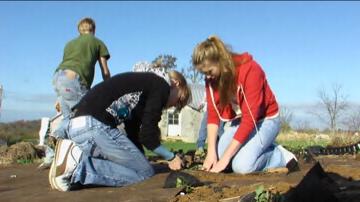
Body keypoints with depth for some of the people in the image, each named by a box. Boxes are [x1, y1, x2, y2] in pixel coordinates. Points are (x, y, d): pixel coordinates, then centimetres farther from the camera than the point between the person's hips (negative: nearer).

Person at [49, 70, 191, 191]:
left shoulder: (144, 82, 29)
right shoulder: (161, 86, 2)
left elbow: (133, 133, 27)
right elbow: (146, 134, -4)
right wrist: (171, 157, 11)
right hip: (94, 125, -10)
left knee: (131, 165, 18)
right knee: (145, 173, 0)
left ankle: (76, 155, 3)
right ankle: (78, 162, -12)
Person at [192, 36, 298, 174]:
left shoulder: (250, 69, -30)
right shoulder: (211, 78, -10)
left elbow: (250, 118, -32)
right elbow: (213, 114, -9)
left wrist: (226, 157, -32)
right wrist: (211, 151, -21)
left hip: (265, 119, -6)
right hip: (239, 120, 7)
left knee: (242, 165, -26)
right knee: (215, 159, -11)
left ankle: (281, 156, 1)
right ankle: (261, 147, 7)